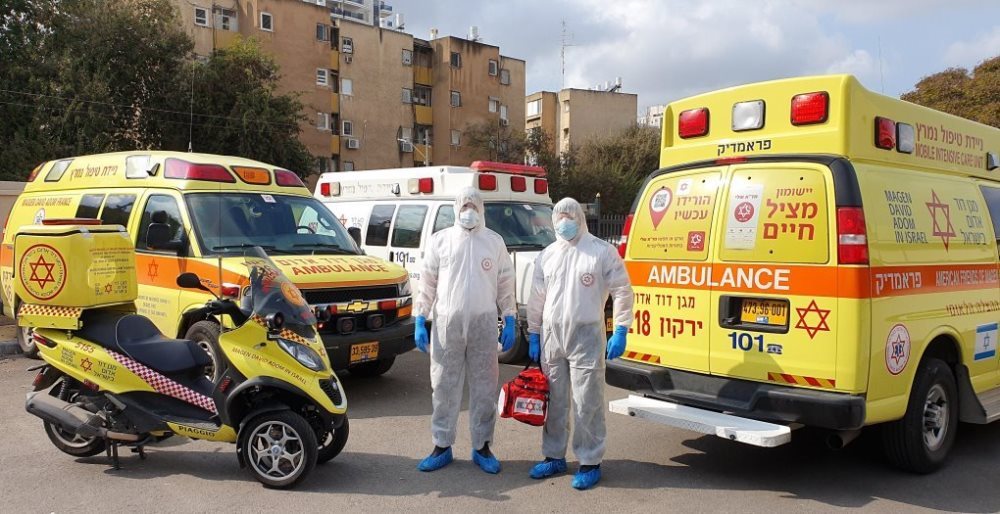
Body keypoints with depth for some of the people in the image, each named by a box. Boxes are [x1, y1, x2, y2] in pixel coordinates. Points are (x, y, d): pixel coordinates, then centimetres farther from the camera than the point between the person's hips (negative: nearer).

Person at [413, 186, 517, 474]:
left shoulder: (494, 242, 7)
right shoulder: (440, 240, 5)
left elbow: (505, 285, 8)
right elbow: (427, 282, 6)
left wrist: (509, 322, 3)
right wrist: (420, 321, 0)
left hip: (484, 324, 0)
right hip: (447, 323, 0)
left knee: (484, 387, 6)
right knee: (444, 386, 5)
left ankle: (482, 447, 18)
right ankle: (442, 446, 16)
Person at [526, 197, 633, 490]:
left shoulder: (602, 252, -4)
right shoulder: (546, 256, 10)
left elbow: (622, 292, -3)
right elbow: (537, 299, 14)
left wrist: (620, 331, -9)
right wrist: (533, 335, 12)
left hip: (586, 337, -5)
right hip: (551, 337, 5)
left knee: (587, 404, -1)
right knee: (554, 401, 13)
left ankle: (590, 463, 11)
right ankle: (554, 457, 26)